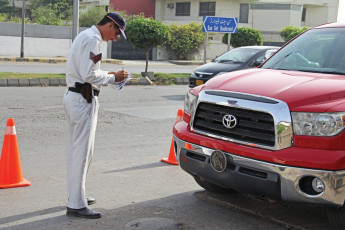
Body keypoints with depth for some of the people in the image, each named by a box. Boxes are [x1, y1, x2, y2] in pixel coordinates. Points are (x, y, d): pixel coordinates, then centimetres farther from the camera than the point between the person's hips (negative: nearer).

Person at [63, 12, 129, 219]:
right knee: (82, 152, -8)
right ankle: (76, 205, -3)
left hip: (74, 96, 11)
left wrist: (109, 76, 12)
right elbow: (89, 74, -21)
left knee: (77, 150, 17)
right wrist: (113, 78, -9)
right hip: (83, 100, -11)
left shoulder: (85, 36, 19)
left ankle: (76, 195, 28)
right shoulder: (92, 39, -14)